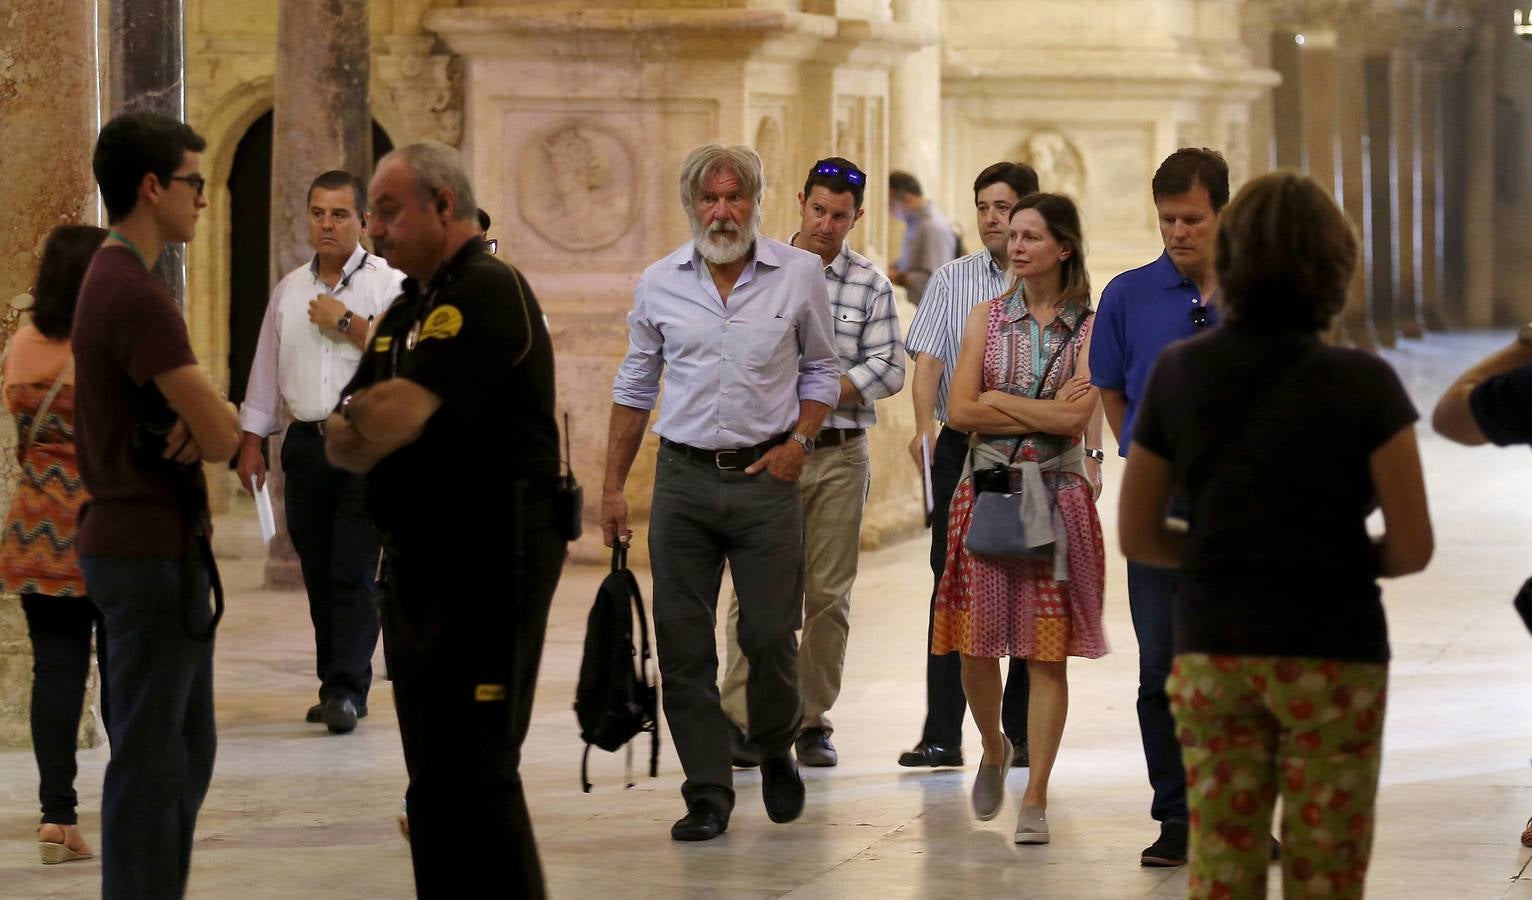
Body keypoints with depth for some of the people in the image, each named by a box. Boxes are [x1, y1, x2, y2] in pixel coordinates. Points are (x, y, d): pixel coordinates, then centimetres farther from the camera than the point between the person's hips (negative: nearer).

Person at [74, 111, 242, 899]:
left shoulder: (112, 281, 13)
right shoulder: (137, 296, -19)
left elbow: (205, 426, 13)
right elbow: (222, 436, -22)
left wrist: (199, 423, -9)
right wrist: (212, 420, 0)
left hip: (152, 543, 10)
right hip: (152, 552, -10)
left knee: (186, 750, 16)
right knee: (152, 756, -4)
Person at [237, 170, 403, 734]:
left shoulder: (388, 285, -2)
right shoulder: (290, 290, 14)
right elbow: (266, 370, 18)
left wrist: (347, 322, -13)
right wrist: (251, 443, 14)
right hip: (306, 443, 5)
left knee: (353, 573, -11)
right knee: (318, 576, 7)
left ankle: (347, 690, -13)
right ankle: (336, 686, 13)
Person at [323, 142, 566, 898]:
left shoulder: (489, 293, -13)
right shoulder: (406, 309, 18)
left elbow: (390, 419, -23)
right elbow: (341, 442, 11)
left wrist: (358, 423, -1)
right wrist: (364, 426, -11)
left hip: (490, 564, -10)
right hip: (418, 566, 10)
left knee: (477, 774, -11)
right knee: (431, 779, 12)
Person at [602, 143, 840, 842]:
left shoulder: (800, 274, 1)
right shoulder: (660, 284, 5)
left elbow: (821, 369, 12)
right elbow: (634, 387, 12)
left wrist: (799, 441, -4)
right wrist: (613, 486, 9)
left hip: (766, 476, -1)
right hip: (683, 476, 1)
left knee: (771, 636, -3)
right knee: (683, 644, -1)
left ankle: (777, 750, 26)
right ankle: (708, 794, 6)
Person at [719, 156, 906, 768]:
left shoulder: (871, 286, 6)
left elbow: (890, 369, -1)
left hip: (839, 456, 1)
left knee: (829, 592, 4)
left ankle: (812, 720, 12)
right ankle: (739, 713, -3)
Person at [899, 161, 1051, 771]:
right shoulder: (951, 280, 9)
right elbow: (928, 359, 0)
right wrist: (924, 428, -16)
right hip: (963, 446, 1)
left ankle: (1023, 731, 11)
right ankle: (942, 736, -4)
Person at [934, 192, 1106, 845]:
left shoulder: (1089, 327, 1)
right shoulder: (989, 318, 9)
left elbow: (1076, 417, -12)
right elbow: (960, 411, -1)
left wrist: (997, 403, -6)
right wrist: (1044, 413, -7)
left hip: (1055, 496, -2)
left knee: (1048, 653, -4)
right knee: (975, 643, 2)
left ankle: (1035, 797, 1)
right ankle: (993, 751, 30)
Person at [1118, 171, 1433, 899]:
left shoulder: (1177, 373, -3)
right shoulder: (1361, 383, -11)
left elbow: (1137, 537, 3)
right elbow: (1412, 548, -11)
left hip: (1212, 654, 3)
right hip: (1331, 656, -3)